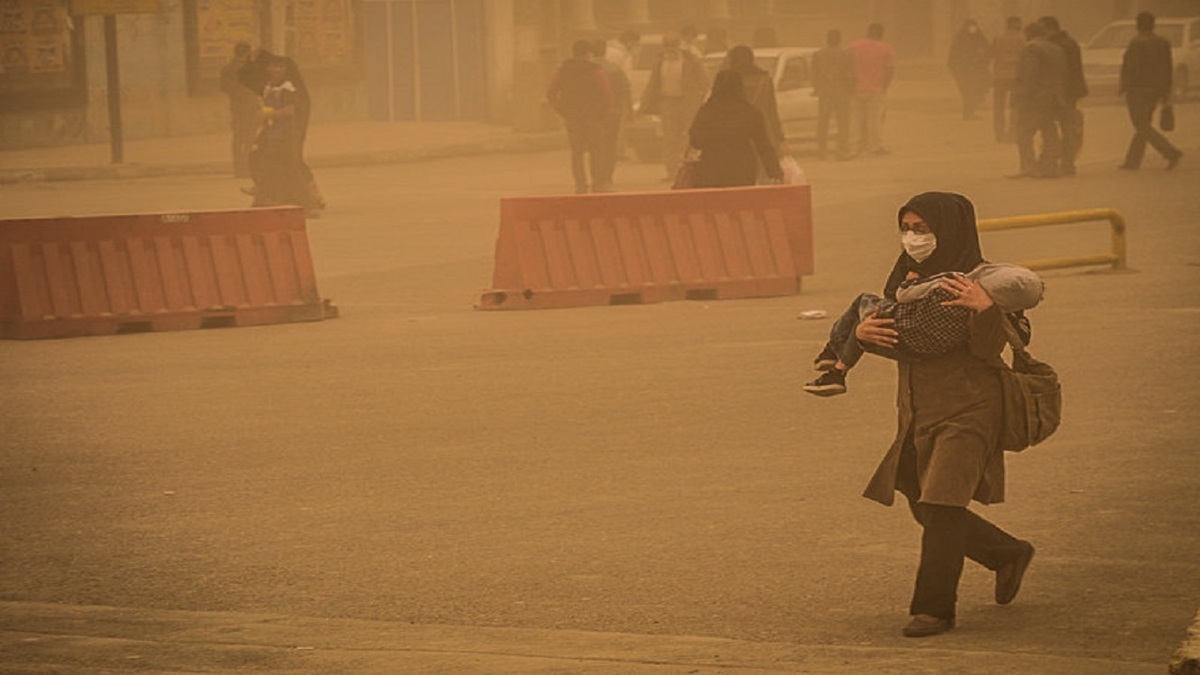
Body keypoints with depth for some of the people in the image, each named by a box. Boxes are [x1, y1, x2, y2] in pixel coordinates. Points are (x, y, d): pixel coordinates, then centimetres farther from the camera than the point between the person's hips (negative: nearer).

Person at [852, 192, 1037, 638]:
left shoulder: (980, 282, -10)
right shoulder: (909, 278, 10)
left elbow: (988, 351, -16)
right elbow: (880, 321, 8)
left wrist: (985, 310, -33)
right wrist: (862, 331, -14)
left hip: (967, 412, -8)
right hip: (918, 413, 8)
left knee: (941, 507, -13)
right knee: (926, 509, 14)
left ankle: (934, 608, -5)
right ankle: (1008, 555, 35)